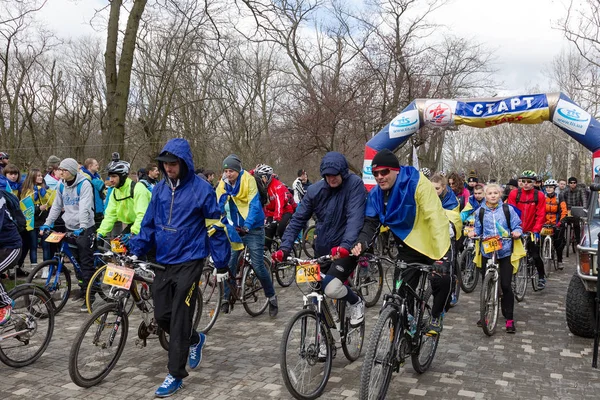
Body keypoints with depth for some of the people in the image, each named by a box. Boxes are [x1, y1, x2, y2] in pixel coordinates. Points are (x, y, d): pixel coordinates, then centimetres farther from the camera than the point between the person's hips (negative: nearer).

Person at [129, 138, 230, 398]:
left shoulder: (201, 189, -11)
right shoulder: (160, 188, 4)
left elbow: (215, 228, -8)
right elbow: (149, 223, 11)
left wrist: (222, 265, -6)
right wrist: (136, 251, 2)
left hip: (189, 262, -6)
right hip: (163, 262, 6)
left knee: (179, 320, -3)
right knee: (162, 316, 10)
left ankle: (175, 375, 11)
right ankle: (195, 340, 37)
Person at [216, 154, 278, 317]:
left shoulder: (248, 180, -12)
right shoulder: (223, 185, 2)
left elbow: (254, 205, -20)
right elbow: (219, 208, 3)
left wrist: (247, 226, -32)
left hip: (253, 229, -4)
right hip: (234, 229, 4)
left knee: (258, 265, -4)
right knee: (229, 264, 0)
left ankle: (272, 297, 16)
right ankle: (226, 298, 16)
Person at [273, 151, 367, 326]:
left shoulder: (354, 184, -15)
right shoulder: (314, 190, -4)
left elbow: (355, 218, -27)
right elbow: (298, 219, -2)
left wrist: (345, 246, -43)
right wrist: (285, 248, -15)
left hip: (345, 250, -5)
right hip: (322, 249, 5)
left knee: (331, 288, -24)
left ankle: (356, 303, 8)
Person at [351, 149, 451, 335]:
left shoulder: (416, 183, -25)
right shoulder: (376, 193, -6)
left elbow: (436, 218, -30)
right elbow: (371, 222, -4)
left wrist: (443, 256, -39)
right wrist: (362, 243, -27)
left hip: (433, 243, -4)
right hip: (409, 245, 5)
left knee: (442, 279, -22)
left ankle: (436, 316, 8)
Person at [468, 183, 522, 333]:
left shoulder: (508, 209, 0)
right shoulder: (480, 212, 5)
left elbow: (517, 226, 4)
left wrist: (517, 232, -17)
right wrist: (473, 233, -8)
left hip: (505, 252, -2)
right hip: (486, 252, 2)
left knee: (506, 285, -3)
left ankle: (509, 318, 8)